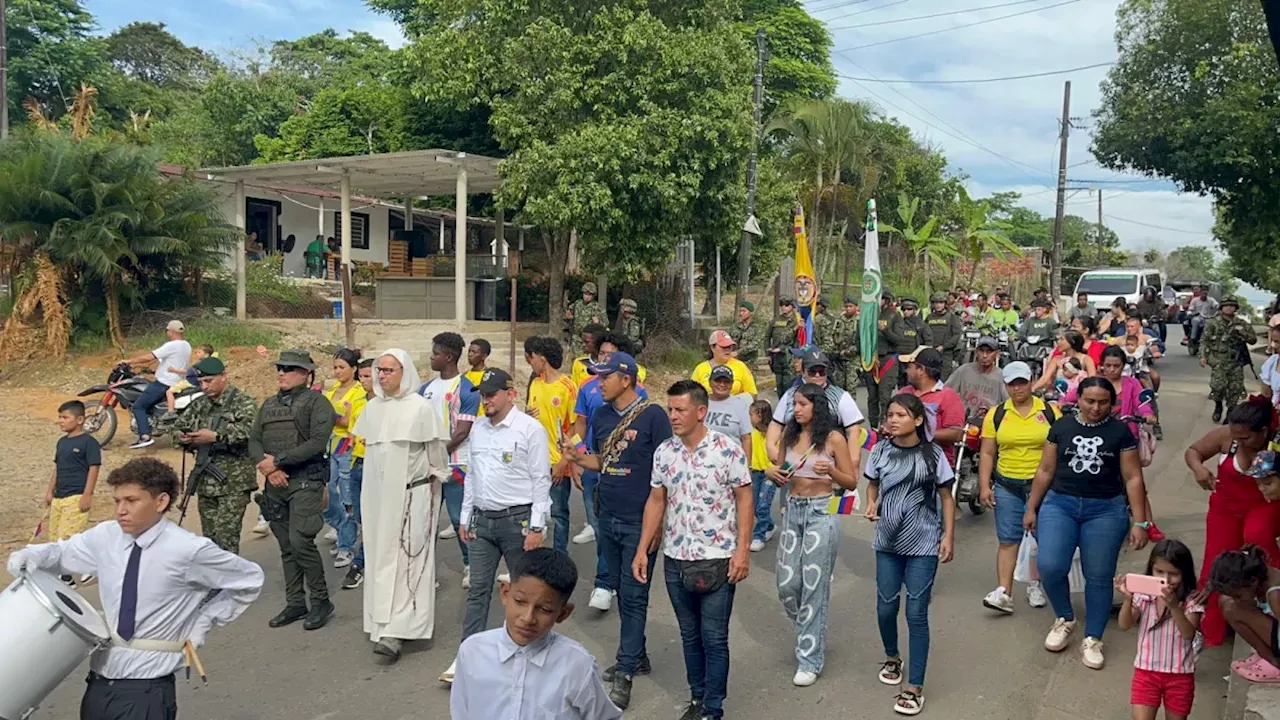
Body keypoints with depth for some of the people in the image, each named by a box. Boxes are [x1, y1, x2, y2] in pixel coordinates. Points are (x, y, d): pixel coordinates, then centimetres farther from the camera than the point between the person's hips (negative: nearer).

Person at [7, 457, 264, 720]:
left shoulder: (189, 550, -16)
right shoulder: (105, 536, -2)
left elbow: (250, 580, -5)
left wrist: (203, 622, -4)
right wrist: (32, 555, -5)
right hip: (99, 680, 5)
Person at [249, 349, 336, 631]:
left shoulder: (316, 401, -4)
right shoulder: (268, 404, 16)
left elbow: (317, 443, -15)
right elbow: (254, 441, 11)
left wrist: (278, 460, -15)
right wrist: (267, 468, -8)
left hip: (305, 481, -6)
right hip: (275, 482, 7)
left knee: (300, 542, -14)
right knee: (286, 547, 10)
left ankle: (321, 601, 1)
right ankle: (295, 603, 20)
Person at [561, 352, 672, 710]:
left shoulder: (652, 415, -12)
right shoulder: (601, 415, 6)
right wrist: (577, 457, -5)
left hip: (640, 521, -6)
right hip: (607, 519, 6)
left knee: (634, 596, 0)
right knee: (623, 593, 16)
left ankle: (625, 674, 6)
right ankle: (636, 657, 31)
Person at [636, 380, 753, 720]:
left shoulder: (728, 449, -11)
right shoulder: (664, 452, 3)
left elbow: (744, 499, -7)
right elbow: (656, 501, 9)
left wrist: (742, 550, -13)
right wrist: (642, 550, 6)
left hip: (717, 559, -4)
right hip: (675, 559, 4)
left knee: (714, 639, 4)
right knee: (689, 635, 16)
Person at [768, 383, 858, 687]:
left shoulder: (833, 438, -7)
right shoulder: (789, 435, 6)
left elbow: (852, 482, -3)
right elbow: (780, 474, 15)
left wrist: (829, 470, -21)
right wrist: (770, 472, -8)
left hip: (821, 512, -5)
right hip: (793, 510, 5)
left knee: (814, 586, -1)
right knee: (786, 584, 6)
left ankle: (810, 659, 9)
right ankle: (811, 630, 35)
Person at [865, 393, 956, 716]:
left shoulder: (933, 454, -9)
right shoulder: (880, 451, -2)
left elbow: (946, 497, -1)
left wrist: (948, 536, -6)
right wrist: (871, 505, -9)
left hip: (924, 545, -3)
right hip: (888, 543, 3)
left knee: (916, 614, -2)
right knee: (885, 608, 11)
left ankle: (915, 688, 6)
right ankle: (892, 657, 41)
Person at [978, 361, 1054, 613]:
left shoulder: (1050, 412, 0)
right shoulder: (996, 414, 2)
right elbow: (987, 453, 3)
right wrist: (984, 486, -3)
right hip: (1007, 486, 0)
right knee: (1007, 539, -2)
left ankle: (1036, 585, 27)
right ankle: (1003, 592, -5)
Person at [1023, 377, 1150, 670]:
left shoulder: (1120, 432, 0)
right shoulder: (1061, 426, 3)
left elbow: (1133, 478, 0)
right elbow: (1045, 471, 9)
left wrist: (1139, 522, -5)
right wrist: (1031, 508, 9)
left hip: (1105, 510, -1)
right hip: (1059, 504, 1)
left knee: (1099, 576, 4)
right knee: (1050, 566, -13)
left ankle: (1092, 640, 19)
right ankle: (1065, 619, 15)